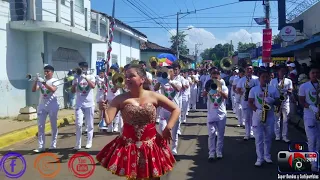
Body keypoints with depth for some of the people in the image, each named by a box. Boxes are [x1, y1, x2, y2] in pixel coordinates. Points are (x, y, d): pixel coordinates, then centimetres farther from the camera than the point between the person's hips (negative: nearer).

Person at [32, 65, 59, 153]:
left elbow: (53, 90, -23)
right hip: (42, 106, 4)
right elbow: (33, 90, -3)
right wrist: (36, 80, -15)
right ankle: (41, 146, 5)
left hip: (52, 106, -4)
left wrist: (44, 83, -28)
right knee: (40, 126, 1)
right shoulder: (41, 81, 7)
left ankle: (53, 145, 17)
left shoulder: (55, 80, -4)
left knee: (53, 126, 6)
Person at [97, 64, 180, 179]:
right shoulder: (120, 99, -5)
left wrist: (168, 128, -9)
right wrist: (103, 110, -30)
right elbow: (107, 121, -11)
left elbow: (176, 110, 1)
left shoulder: (154, 96, -5)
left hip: (151, 146, 1)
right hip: (129, 146, 0)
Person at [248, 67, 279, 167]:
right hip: (257, 117, -1)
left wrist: (272, 101, -18)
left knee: (268, 138, 12)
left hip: (270, 117, 2)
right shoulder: (254, 89, 0)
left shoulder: (273, 89, 3)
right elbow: (250, 103, -1)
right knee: (258, 138, -1)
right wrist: (257, 110, -17)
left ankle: (267, 155, 27)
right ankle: (259, 158, 6)